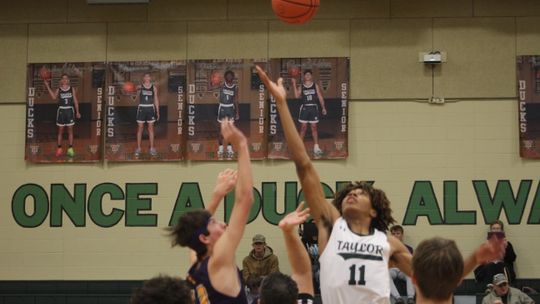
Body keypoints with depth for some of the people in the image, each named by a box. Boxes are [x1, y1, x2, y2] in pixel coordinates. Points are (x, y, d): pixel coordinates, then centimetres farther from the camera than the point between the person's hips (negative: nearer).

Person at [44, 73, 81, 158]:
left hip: (70, 110, 0)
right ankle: (59, 149, 8)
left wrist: (77, 112, 1)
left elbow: (75, 101, 6)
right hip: (61, 110, 0)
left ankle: (70, 149, 7)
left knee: (70, 130, 2)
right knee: (60, 131, 3)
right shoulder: (58, 90, 3)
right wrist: (47, 86, -18)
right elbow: (54, 97, -16)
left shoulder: (72, 89, 5)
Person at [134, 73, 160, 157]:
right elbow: (137, 97, -13)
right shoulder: (140, 87, -1)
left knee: (151, 128, 5)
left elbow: (156, 99, 7)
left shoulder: (154, 88, 3)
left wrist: (157, 111, 4)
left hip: (150, 108, 1)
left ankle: (152, 148, 11)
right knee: (140, 128, 2)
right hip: (141, 108, -1)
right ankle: (138, 148, 8)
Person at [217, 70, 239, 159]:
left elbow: (236, 100, 5)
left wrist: (237, 112, 2)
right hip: (222, 107, -1)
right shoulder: (222, 85, -4)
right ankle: (220, 149, 12)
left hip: (231, 108, 1)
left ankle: (229, 149, 13)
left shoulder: (235, 87, 0)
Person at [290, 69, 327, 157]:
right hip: (304, 108, 0)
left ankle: (316, 147, 3)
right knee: (303, 127, 2)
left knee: (314, 127, 1)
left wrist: (323, 108, 1)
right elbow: (296, 95, -9)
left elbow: (320, 97, 6)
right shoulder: (301, 86, 5)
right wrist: (294, 84, -13)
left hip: (313, 108, 0)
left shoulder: (316, 86, 5)